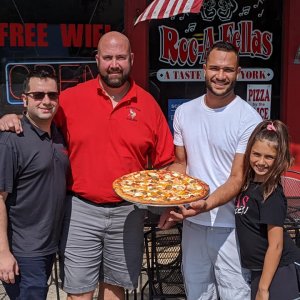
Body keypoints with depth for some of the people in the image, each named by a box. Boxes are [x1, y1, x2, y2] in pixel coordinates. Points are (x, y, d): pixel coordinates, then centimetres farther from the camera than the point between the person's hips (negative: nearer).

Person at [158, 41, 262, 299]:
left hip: (229, 227, -4)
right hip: (192, 223, 5)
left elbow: (238, 179, -14)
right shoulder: (184, 112, 4)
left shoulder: (249, 119, -12)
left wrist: (205, 205, -30)